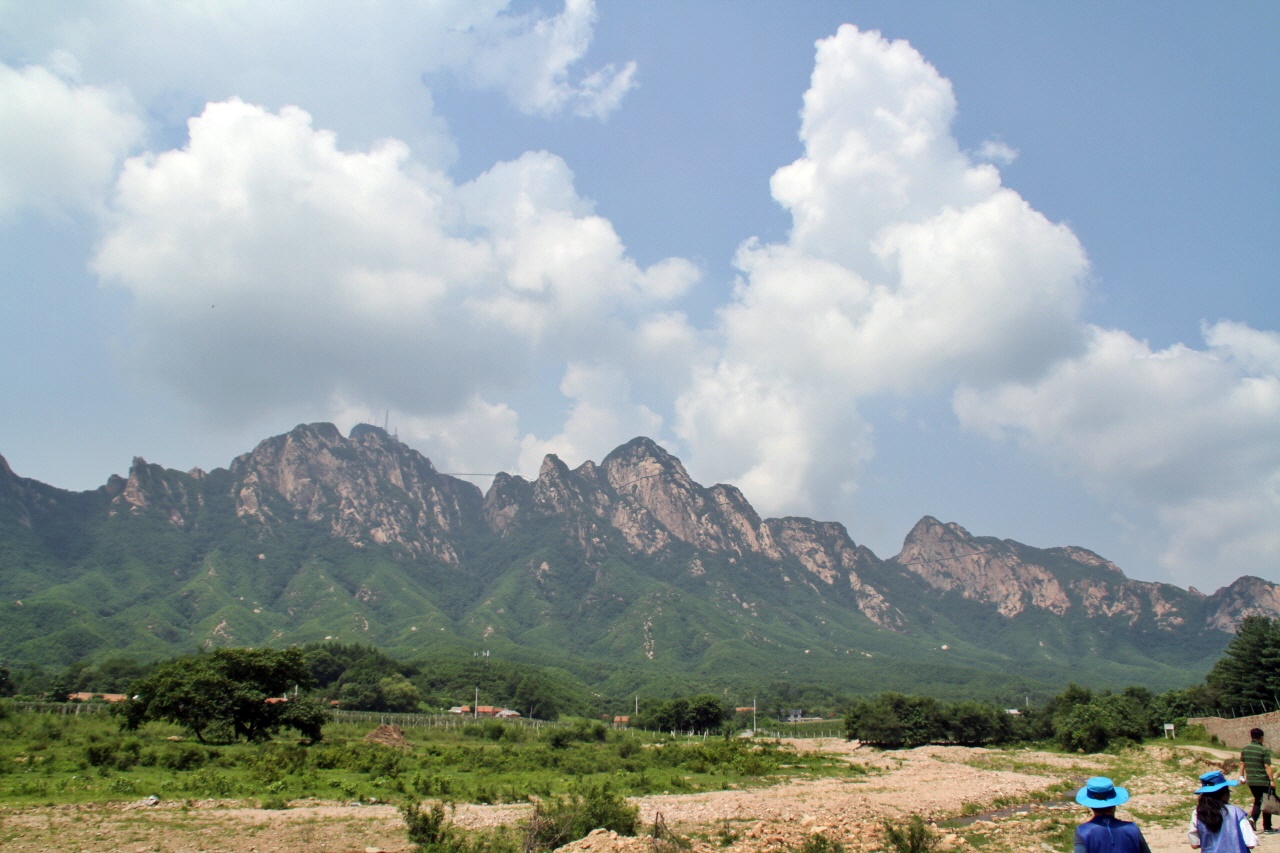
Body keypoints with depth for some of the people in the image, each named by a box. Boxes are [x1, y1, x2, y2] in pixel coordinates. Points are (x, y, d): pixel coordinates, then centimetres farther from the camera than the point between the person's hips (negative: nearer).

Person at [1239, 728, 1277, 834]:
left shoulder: (1245, 749, 6)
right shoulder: (1264, 750, -12)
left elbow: (1242, 764, 10)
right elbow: (1267, 766, -15)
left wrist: (1242, 776, 18)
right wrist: (1272, 780, -12)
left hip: (1251, 781, 5)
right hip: (1263, 781, -5)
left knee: (1257, 800, 21)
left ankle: (1252, 818, -1)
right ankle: (1267, 828, 11)